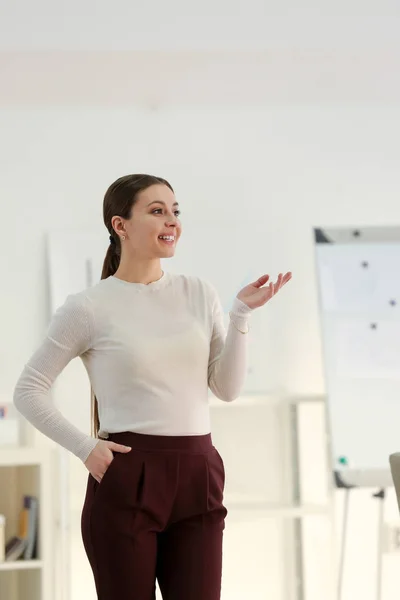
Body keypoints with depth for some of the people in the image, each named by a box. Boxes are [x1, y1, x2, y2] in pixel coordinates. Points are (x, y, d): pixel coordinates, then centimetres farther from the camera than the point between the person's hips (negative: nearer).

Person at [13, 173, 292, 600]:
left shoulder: (199, 293, 8)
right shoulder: (89, 308, -4)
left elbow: (227, 388, 6)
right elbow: (28, 390, 0)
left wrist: (241, 313, -4)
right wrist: (85, 448, -9)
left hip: (197, 475, 4)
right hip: (126, 478, -4)